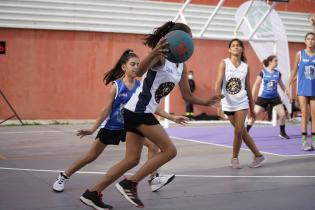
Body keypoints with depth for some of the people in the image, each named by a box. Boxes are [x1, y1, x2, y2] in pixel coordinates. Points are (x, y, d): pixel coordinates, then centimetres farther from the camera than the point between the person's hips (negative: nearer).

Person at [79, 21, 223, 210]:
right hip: (138, 110, -9)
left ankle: (92, 193, 12)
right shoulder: (161, 55, -13)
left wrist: (205, 102, 7)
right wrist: (154, 53, -49)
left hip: (144, 112, 9)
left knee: (132, 160, 8)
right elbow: (140, 71, -32)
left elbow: (187, 95, 21)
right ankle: (130, 184, -5)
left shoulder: (181, 65, 13)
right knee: (170, 150, -9)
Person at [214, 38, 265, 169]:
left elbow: (248, 88, 9)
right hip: (228, 103, 0)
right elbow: (218, 82, -16)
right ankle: (258, 155, 23)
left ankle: (234, 158, 12)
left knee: (239, 131, -9)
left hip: (241, 102, 0)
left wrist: (252, 108, 12)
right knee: (242, 132, 9)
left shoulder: (245, 66, 2)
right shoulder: (224, 63, -4)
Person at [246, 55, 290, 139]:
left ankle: (282, 133, 13)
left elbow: (282, 85, 14)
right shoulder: (263, 72, -9)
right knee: (254, 114, -6)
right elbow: (256, 85, -5)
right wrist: (252, 97, -8)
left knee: (282, 114, -6)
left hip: (274, 97, 3)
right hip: (263, 97, -3)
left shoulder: (277, 73, 2)